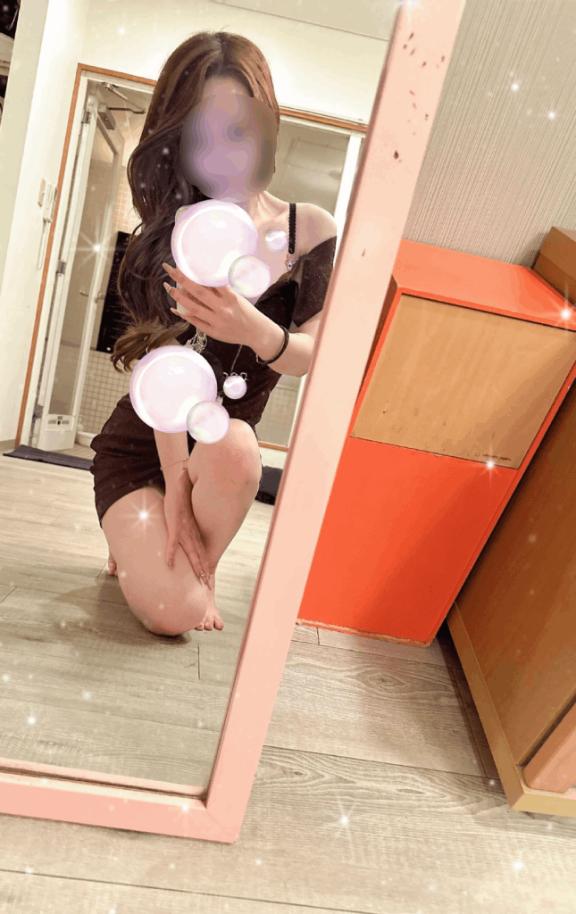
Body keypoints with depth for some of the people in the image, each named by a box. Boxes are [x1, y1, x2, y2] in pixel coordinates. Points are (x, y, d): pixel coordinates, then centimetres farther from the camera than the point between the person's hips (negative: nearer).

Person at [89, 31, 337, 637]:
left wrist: (256, 330, -39)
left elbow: (310, 357, -16)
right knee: (176, 614, -19)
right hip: (143, 443, -2)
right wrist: (175, 480, -24)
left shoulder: (313, 231, -7)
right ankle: (137, 540, 16)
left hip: (227, 445, 2)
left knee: (232, 447, -36)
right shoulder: (170, 233, -11)